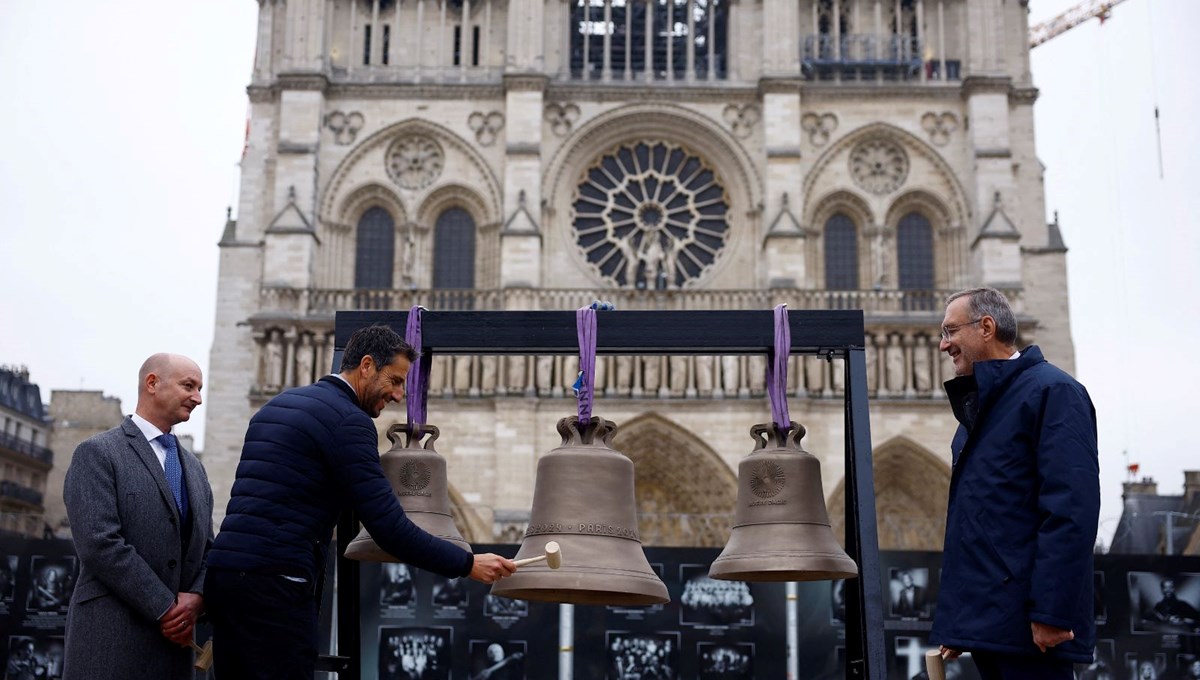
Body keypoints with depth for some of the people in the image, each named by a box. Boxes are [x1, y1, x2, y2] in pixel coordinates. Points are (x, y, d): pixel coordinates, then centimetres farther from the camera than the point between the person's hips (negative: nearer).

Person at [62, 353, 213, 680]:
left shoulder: (193, 467, 18)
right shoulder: (97, 454, -3)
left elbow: (206, 546, 15)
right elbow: (100, 543, -14)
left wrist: (196, 598, -6)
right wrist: (165, 608, -15)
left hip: (174, 637, 6)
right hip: (112, 640, -6)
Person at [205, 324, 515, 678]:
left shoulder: (278, 404, 19)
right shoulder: (348, 420, -9)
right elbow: (391, 528, -14)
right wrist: (469, 564, -7)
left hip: (223, 570, 9)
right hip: (275, 582, -9)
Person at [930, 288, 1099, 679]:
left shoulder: (1052, 391, -8)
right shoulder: (979, 405, 19)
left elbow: (1071, 511, -18)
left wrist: (1051, 613, -22)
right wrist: (958, 620, 18)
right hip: (985, 622, 8)